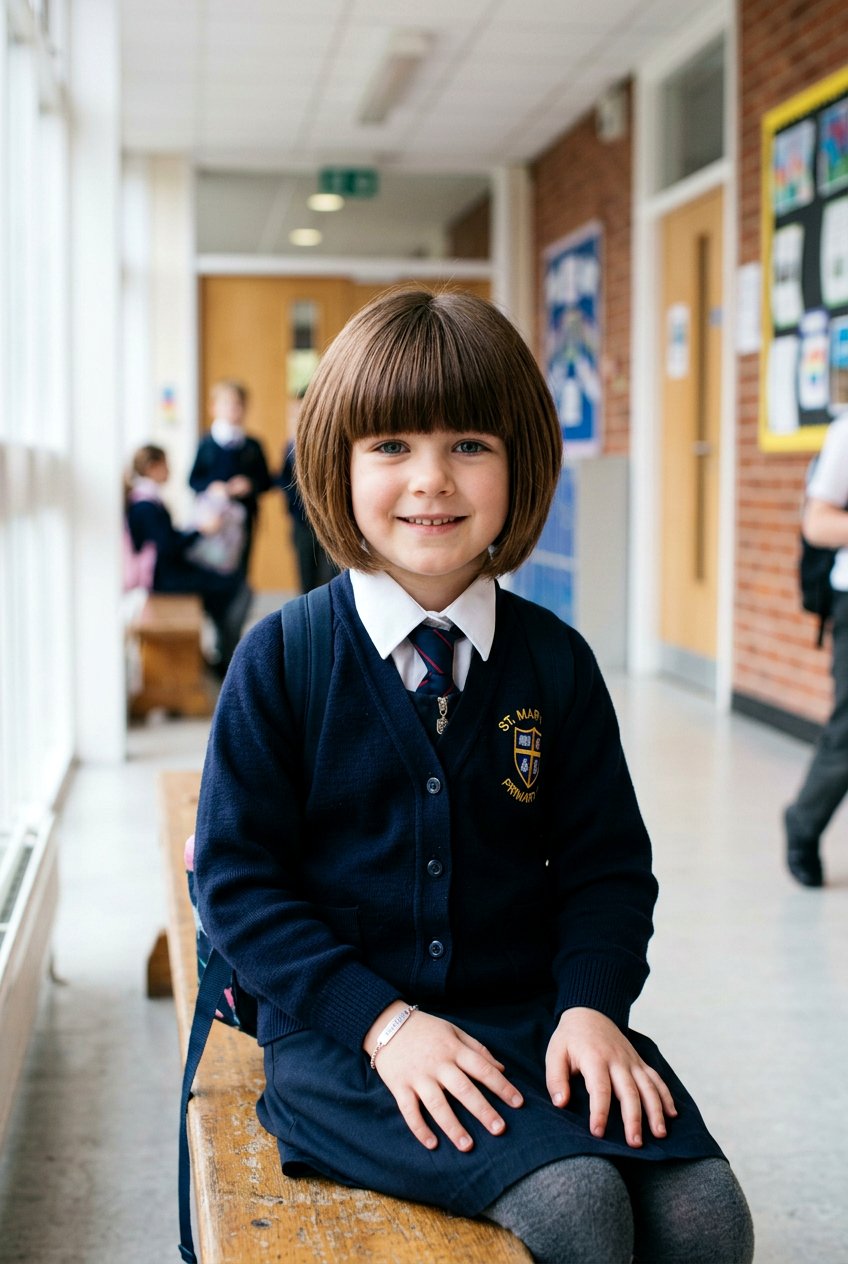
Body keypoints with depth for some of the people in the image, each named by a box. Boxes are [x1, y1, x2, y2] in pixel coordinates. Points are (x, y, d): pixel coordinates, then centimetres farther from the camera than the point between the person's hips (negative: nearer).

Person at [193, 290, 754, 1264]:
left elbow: (607, 864, 9)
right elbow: (235, 879, -4)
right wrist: (383, 1022, -15)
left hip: (531, 1013, 4)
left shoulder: (555, 663, 4)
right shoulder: (281, 660, -4)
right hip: (341, 1028, -3)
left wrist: (594, 1006, -10)